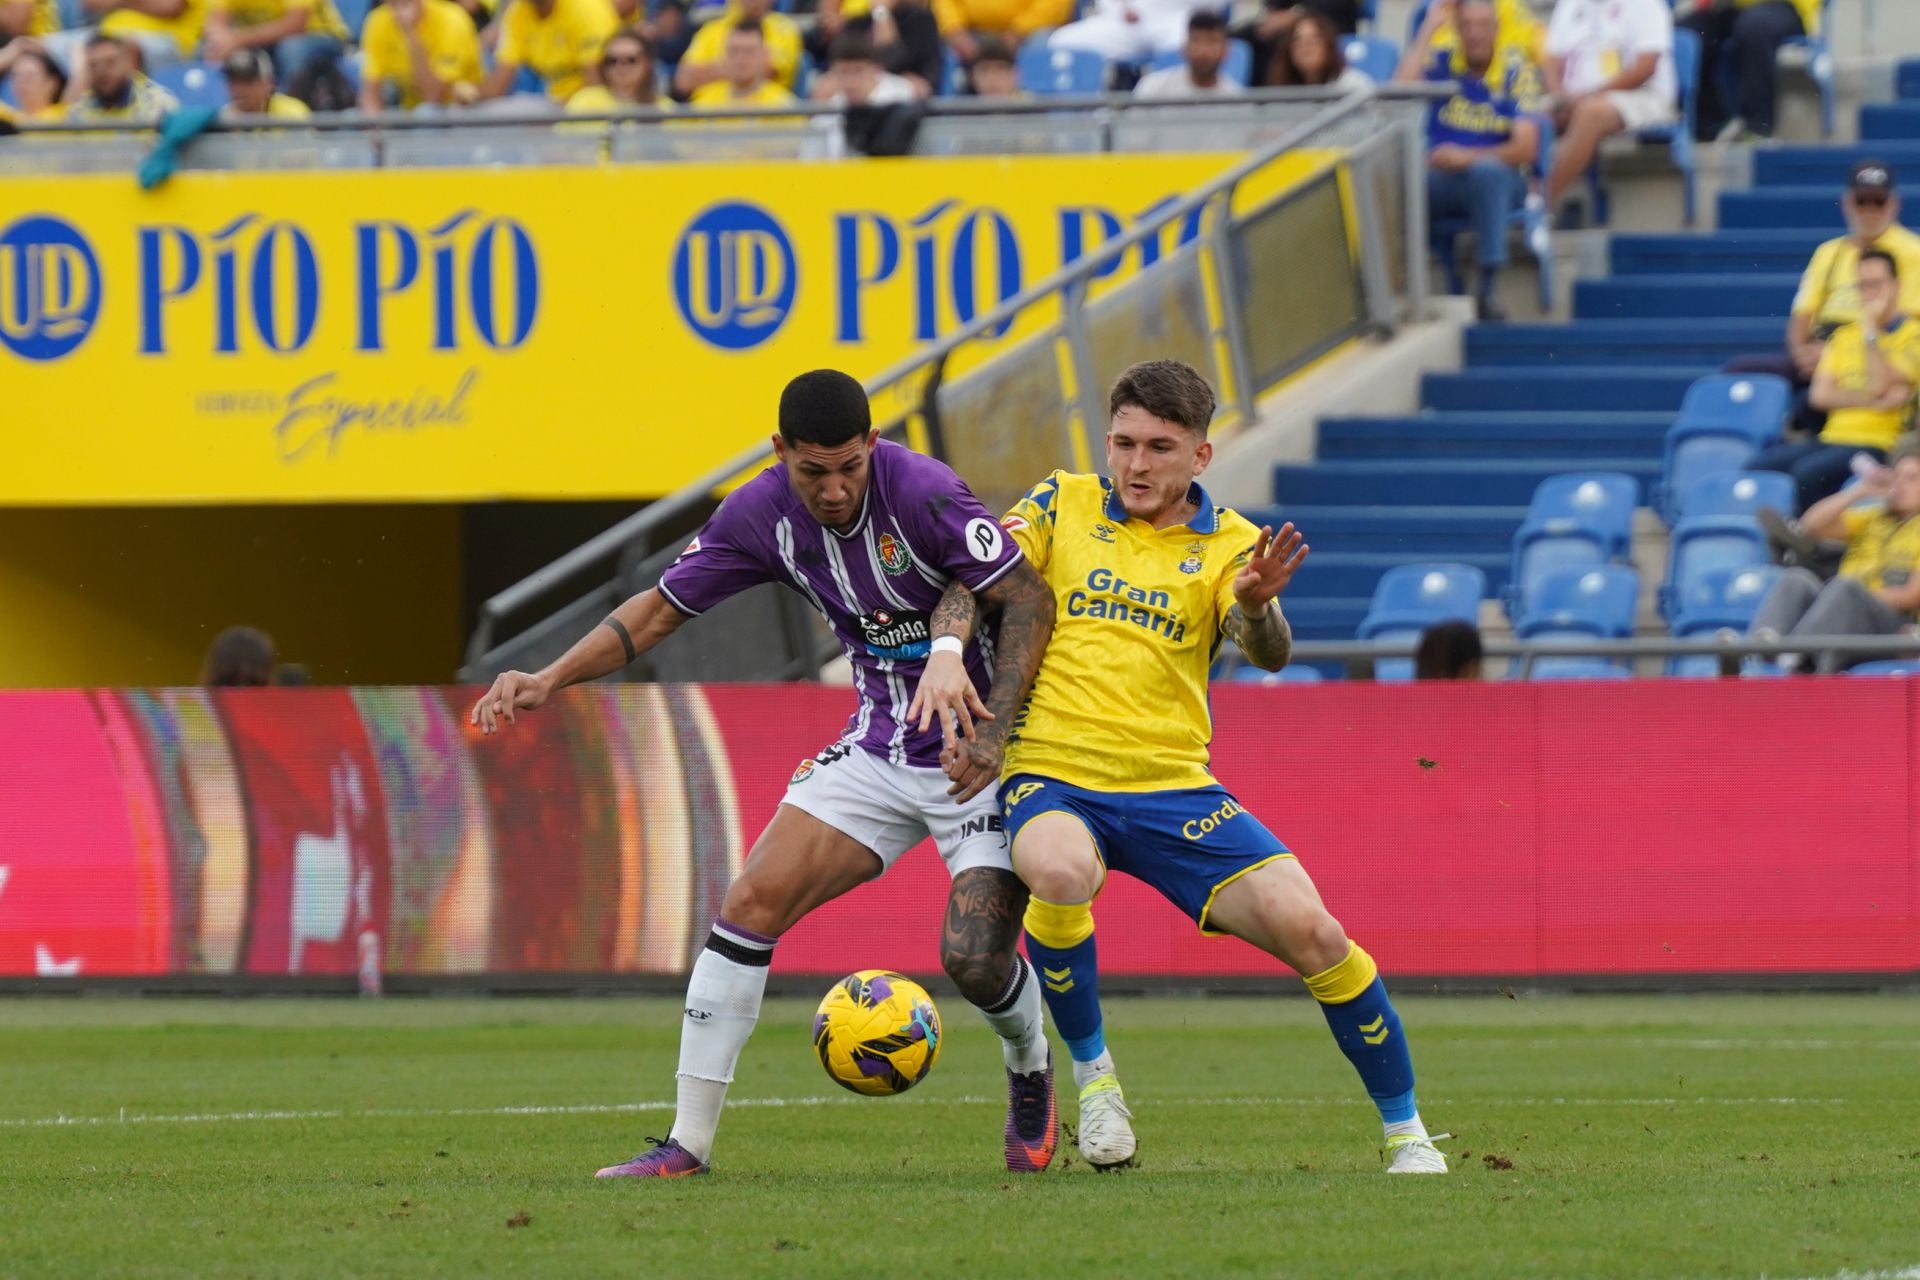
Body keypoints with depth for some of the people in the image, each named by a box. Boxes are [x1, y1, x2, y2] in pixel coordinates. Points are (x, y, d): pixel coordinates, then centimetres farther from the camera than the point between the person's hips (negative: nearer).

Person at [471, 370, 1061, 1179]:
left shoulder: (921, 493, -23)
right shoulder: (762, 514, -7)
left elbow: (1028, 598, -18)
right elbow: (661, 609, 4)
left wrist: (993, 727, -26)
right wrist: (549, 680, -7)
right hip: (877, 746, 5)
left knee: (974, 958, -17)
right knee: (753, 902, -8)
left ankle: (1030, 1072, 21)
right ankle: (688, 1142, -2)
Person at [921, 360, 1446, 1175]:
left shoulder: (1230, 544, 6)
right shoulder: (1061, 504, 8)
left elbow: (1268, 654, -10)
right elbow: (980, 572, -1)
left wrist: (1258, 605, -33)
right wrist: (946, 648, -21)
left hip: (1172, 787, 1)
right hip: (1051, 775, -1)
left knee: (1309, 929, -13)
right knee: (1060, 872, -37)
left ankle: (1405, 1132, 7)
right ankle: (1092, 1073, -11)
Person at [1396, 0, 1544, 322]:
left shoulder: (1516, 71, -2)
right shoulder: (1440, 63, 5)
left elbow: (1525, 148, -9)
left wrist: (1467, 158, -22)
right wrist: (1430, 28, -11)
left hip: (1497, 180, -2)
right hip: (1439, 180, 2)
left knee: (1487, 170, -39)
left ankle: (1488, 290, -37)